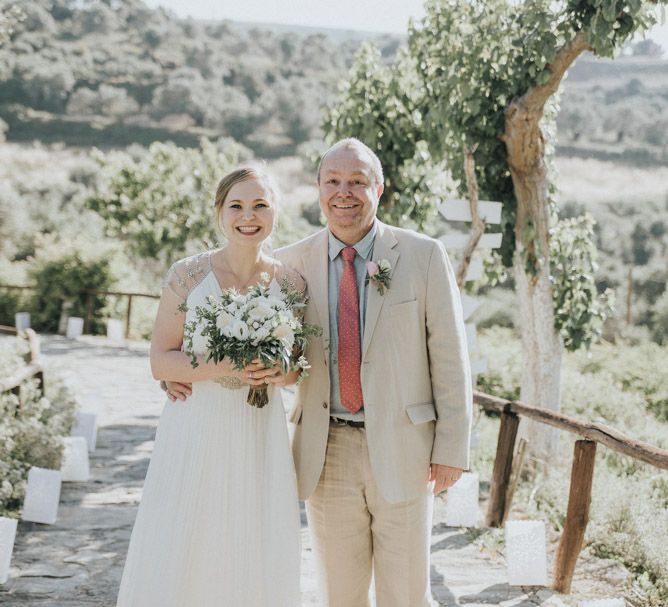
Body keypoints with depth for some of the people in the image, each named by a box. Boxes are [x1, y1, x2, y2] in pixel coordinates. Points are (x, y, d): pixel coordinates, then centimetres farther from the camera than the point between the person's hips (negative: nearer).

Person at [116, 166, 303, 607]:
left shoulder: (292, 283, 1)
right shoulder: (189, 274, -5)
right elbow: (160, 361, -5)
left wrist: (281, 372, -12)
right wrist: (223, 367, -21)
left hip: (260, 437, 2)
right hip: (195, 433, -2)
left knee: (257, 559, 8)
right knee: (178, 558, 3)